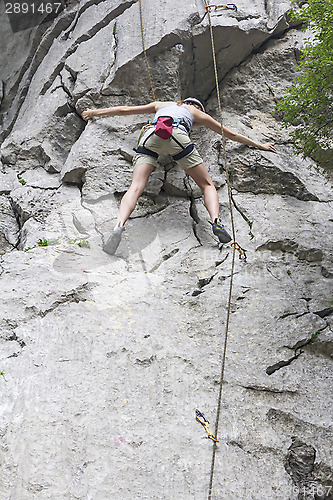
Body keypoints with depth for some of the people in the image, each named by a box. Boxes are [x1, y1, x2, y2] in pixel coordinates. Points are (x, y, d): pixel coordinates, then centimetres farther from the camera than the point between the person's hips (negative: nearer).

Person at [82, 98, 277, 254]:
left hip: (150, 135, 2)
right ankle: (216, 221, -19)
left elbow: (125, 109, 42)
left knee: (136, 187, -9)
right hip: (177, 135, -2)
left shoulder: (160, 104, 41)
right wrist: (259, 145, 51)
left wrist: (95, 112, 54)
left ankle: (119, 226, -34)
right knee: (208, 185, 7)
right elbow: (230, 134, 40)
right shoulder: (197, 113, 35)